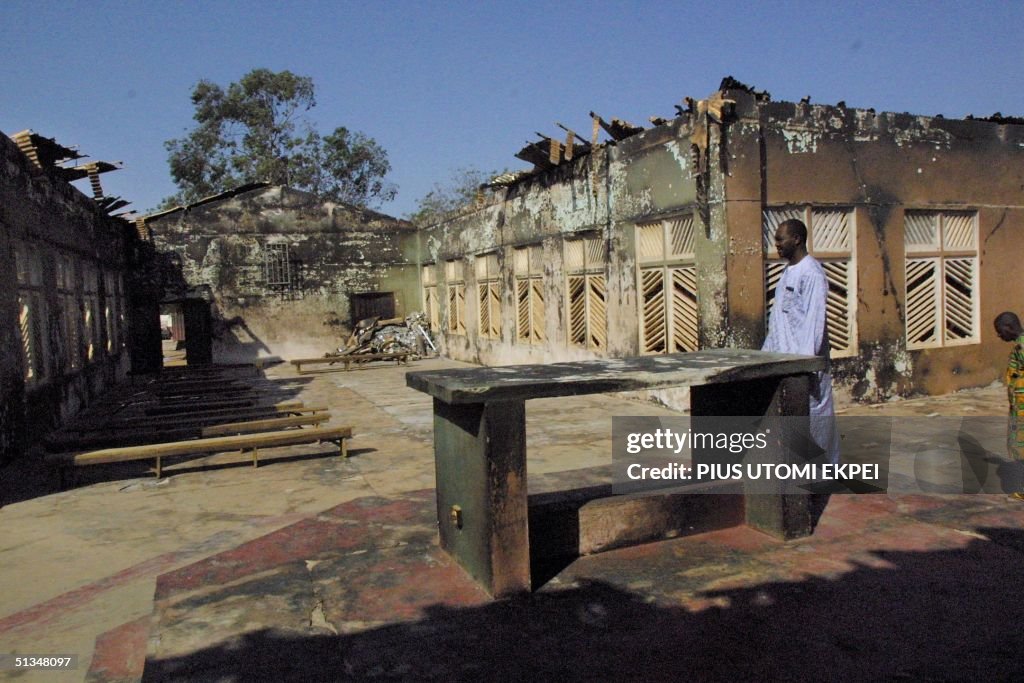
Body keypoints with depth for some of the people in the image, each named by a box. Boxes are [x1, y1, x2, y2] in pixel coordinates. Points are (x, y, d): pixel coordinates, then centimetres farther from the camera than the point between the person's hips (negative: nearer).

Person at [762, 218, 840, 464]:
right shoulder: (788, 272, 16)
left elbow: (814, 320, -19)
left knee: (813, 414, 0)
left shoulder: (811, 273, -13)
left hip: (803, 360, -9)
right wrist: (766, 351, 18)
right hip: (783, 357, 9)